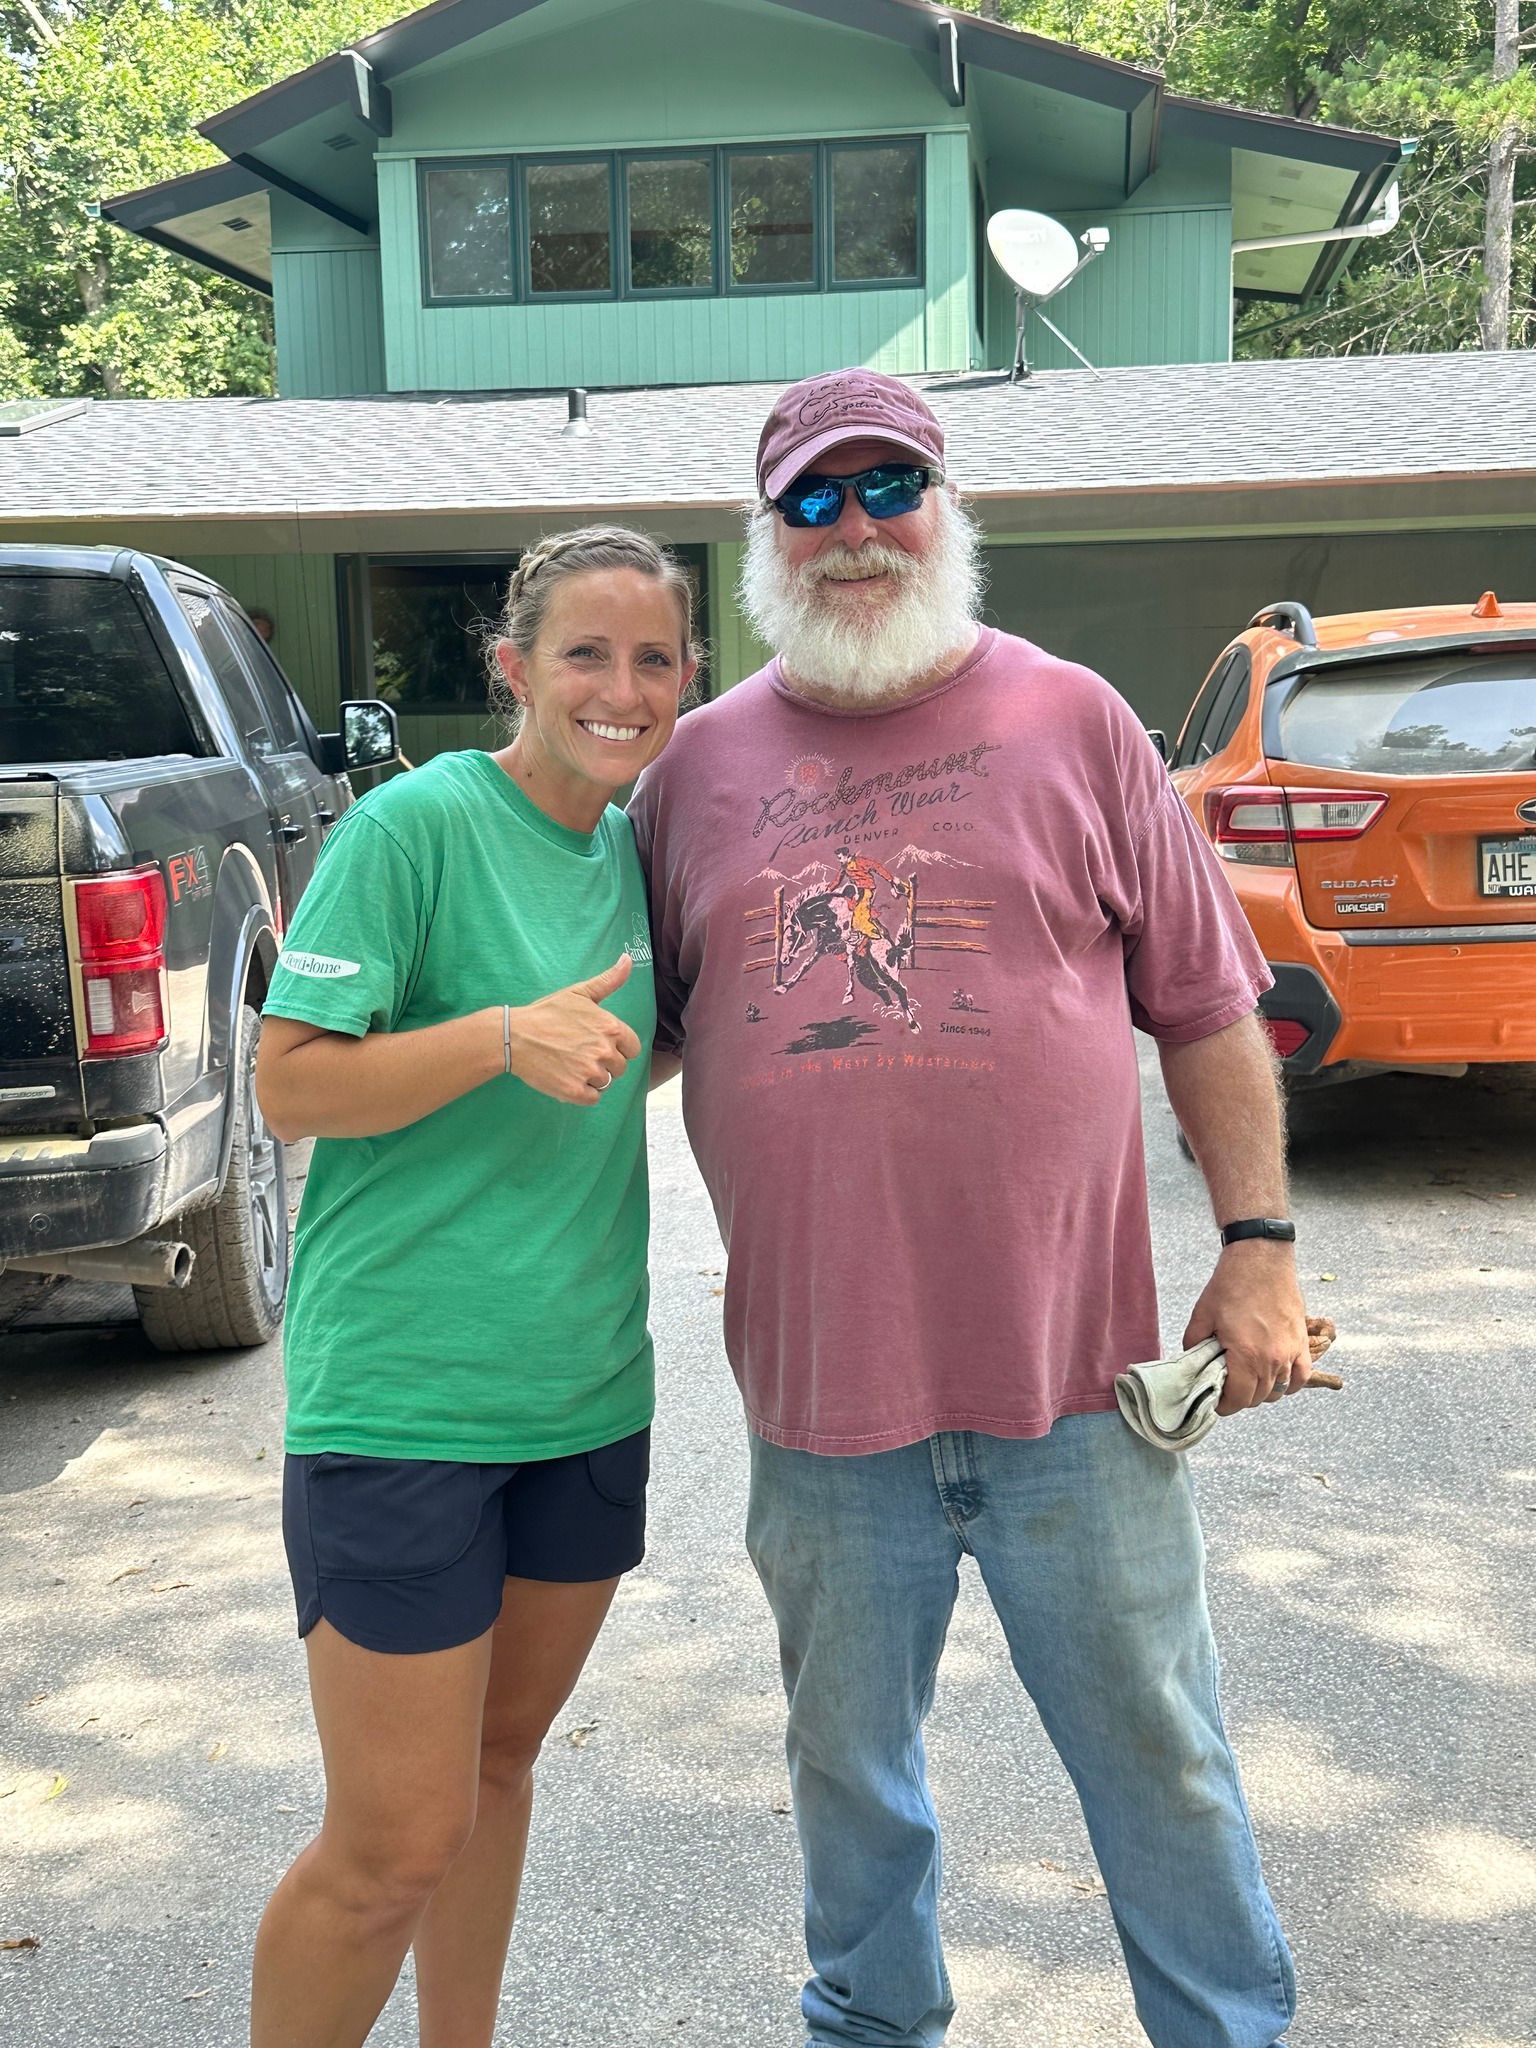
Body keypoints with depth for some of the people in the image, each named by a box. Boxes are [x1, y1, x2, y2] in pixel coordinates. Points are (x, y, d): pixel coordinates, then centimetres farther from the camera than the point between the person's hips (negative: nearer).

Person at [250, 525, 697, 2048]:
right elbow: (288, 1086, -15)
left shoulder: (640, 850, 7)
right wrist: (503, 1034, -27)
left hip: (588, 1392, 7)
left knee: (500, 1763, 22)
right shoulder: (415, 823, -13)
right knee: (396, 1847, 0)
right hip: (403, 1395, -7)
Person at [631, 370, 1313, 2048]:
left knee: (1156, 1750, 13)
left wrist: (1258, 1245, -2)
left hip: (1072, 1373, -1)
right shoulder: (701, 763, 5)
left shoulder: (1070, 720, 2)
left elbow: (1204, 1005, 3)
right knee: (848, 1763, 19)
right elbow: (631, 1027, 14)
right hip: (822, 1388, 2)